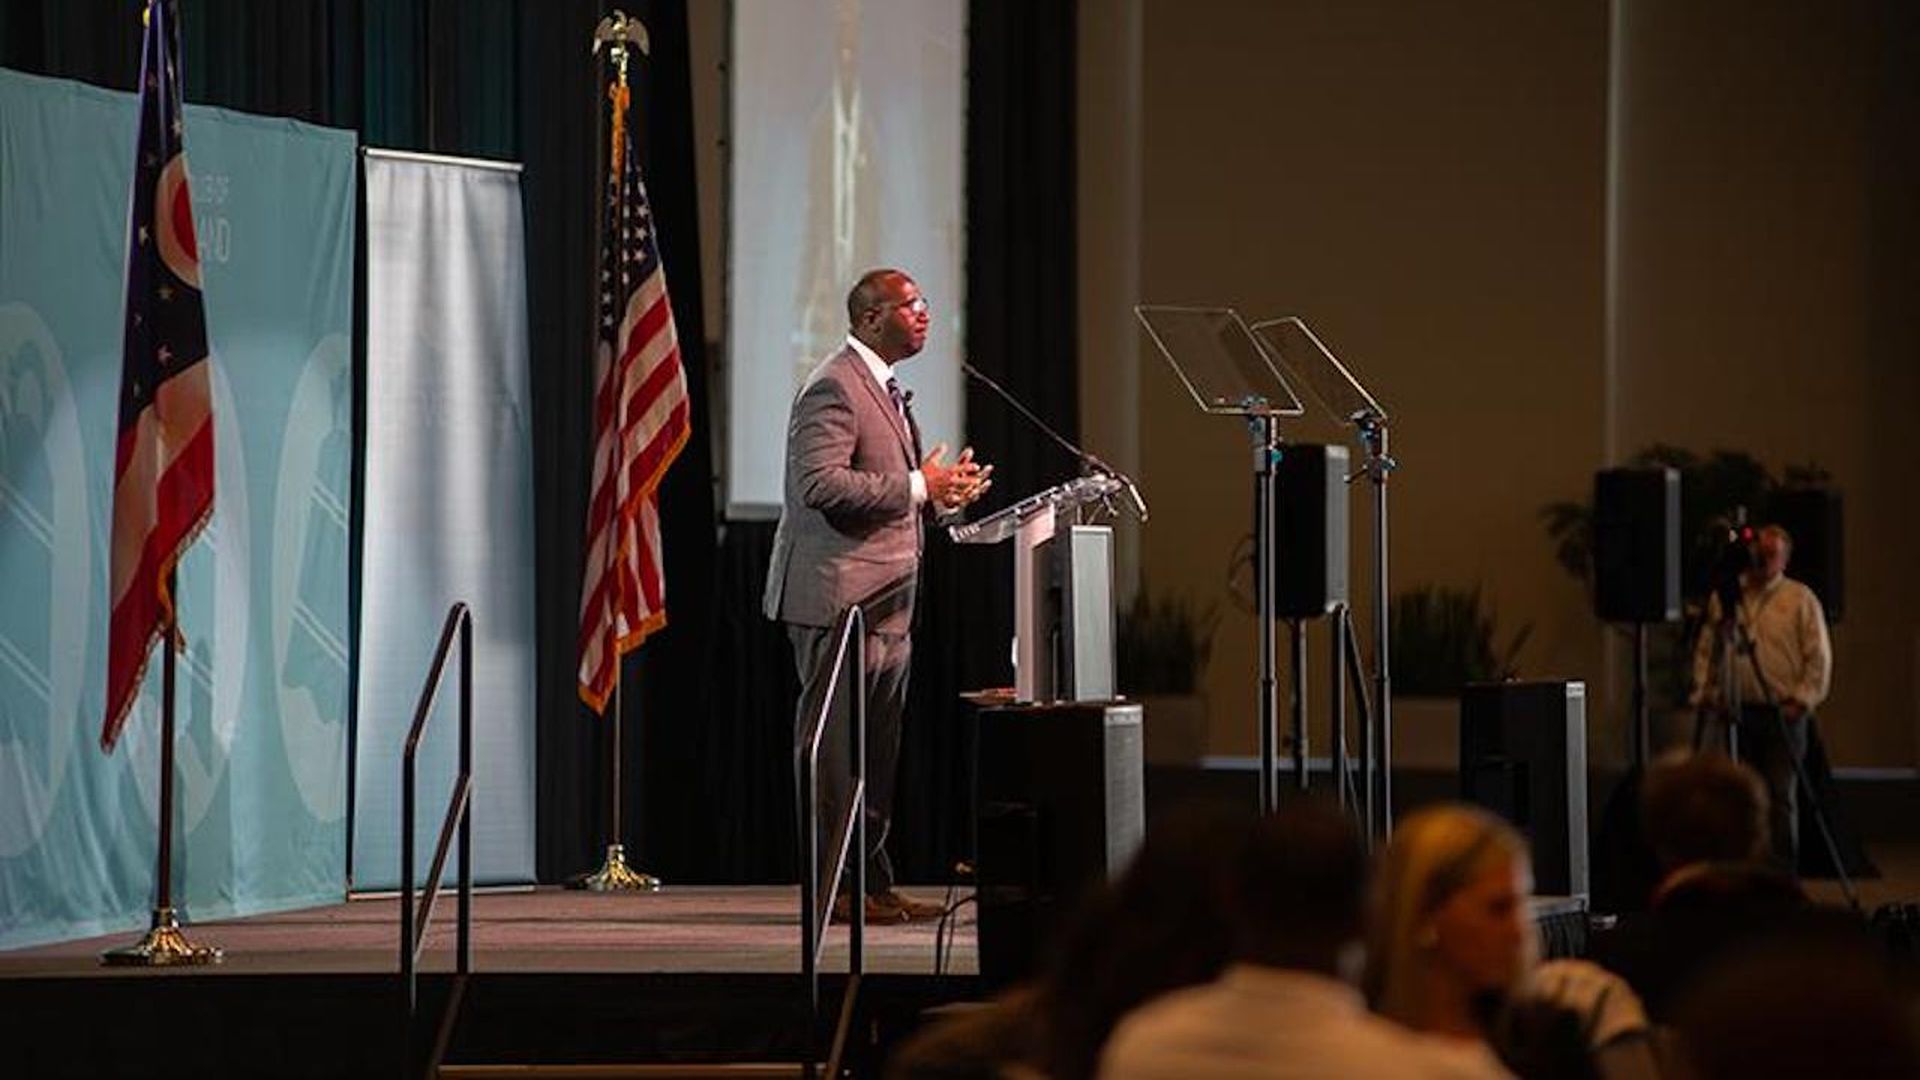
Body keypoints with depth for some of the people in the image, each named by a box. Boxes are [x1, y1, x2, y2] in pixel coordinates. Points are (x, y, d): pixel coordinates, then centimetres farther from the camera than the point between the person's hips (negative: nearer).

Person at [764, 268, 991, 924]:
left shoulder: (884, 390, 21)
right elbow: (821, 483, -23)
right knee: (836, 747, -7)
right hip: (840, 598, -10)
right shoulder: (834, 388, -12)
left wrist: (942, 495, 9)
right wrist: (918, 486, -19)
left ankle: (872, 883, 16)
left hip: (886, 601, 10)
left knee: (876, 751, 11)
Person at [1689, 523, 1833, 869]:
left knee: (1781, 795, -6)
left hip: (1783, 714, -3)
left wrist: (1802, 700, -8)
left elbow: (1819, 657, 0)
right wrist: (1704, 691, 5)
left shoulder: (1801, 599, 3)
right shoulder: (1724, 597, 12)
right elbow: (1705, 650, 17)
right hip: (1737, 711, 3)